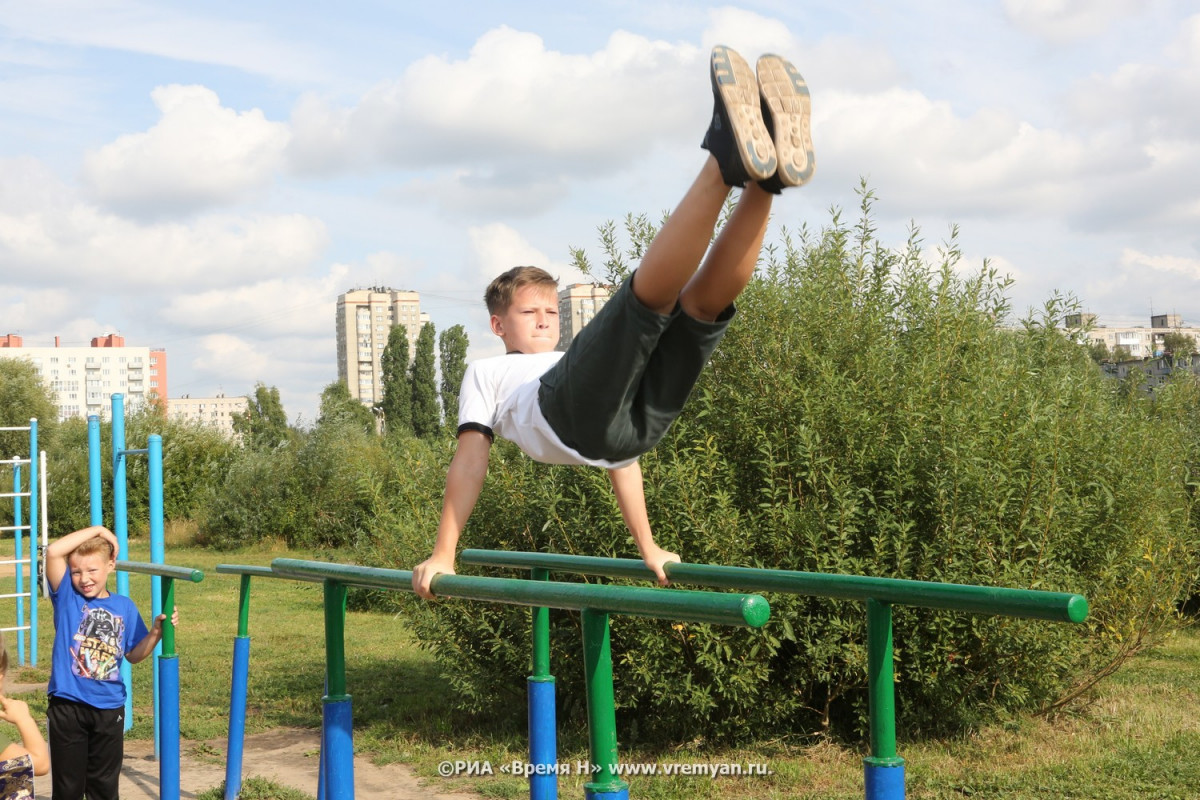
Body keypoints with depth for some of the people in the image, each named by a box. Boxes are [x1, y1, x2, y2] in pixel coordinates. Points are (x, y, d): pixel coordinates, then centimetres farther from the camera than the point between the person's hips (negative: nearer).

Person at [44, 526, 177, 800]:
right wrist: (97, 530, -15)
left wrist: (156, 632, -5)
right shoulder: (66, 596, -5)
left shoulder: (124, 607, 3)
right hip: (67, 705, -2)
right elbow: (53, 551, -20)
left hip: (109, 708, 2)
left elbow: (133, 655, 11)